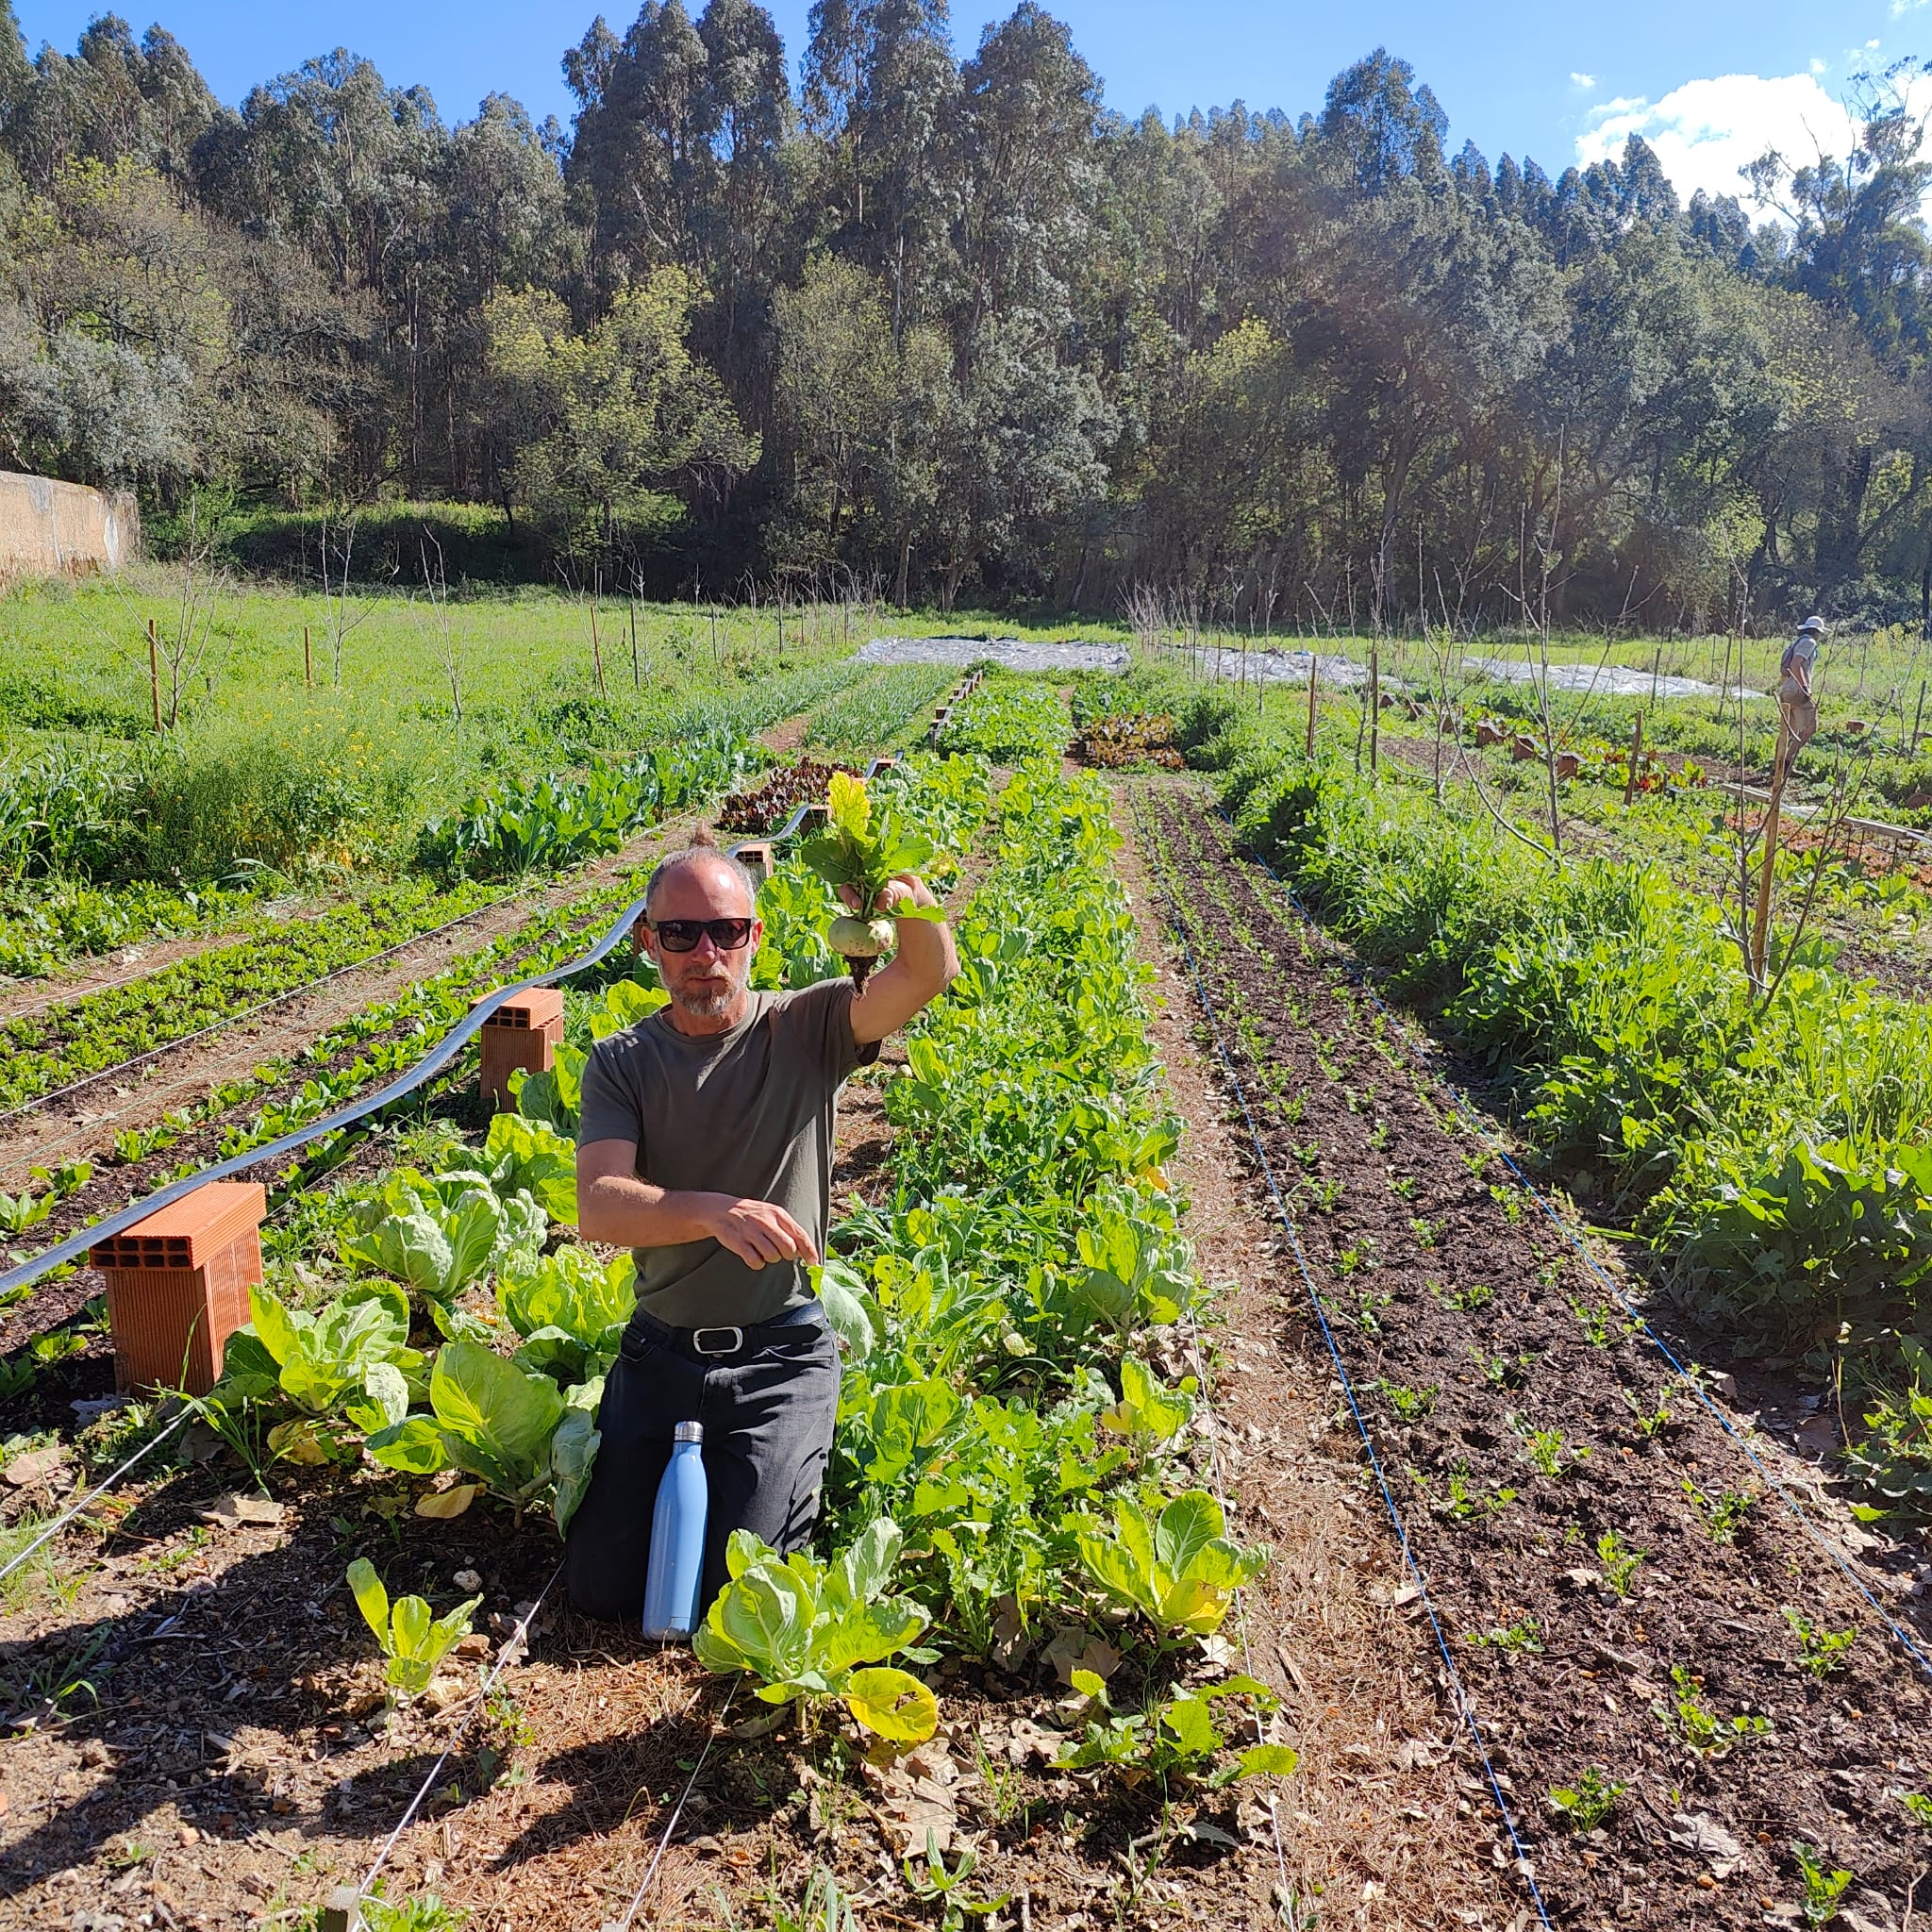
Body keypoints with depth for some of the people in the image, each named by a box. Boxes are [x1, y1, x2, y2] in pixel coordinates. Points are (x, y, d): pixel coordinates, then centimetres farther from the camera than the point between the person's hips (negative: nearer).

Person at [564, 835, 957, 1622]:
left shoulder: (805, 1029, -5)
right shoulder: (622, 1064, -3)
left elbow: (928, 975, -22)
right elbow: (598, 1208, -17)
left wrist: (907, 896, -45)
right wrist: (715, 1211, -36)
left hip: (781, 1355, -2)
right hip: (661, 1350, 2)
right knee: (602, 1587, 1)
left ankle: (794, 1470, 21)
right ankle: (697, 1465, 29)